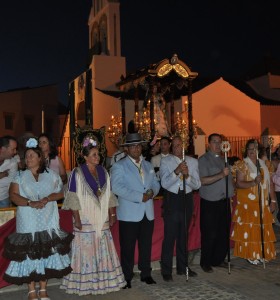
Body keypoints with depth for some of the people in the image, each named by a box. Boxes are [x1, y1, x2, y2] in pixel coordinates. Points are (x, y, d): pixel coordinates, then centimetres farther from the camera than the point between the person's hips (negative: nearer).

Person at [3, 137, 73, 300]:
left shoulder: (51, 174, 7)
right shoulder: (20, 176, 5)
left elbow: (60, 193, 4)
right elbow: (13, 195, -5)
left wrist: (47, 199, -15)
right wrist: (31, 203, -20)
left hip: (48, 222, 1)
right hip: (28, 222, -1)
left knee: (47, 253, 3)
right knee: (28, 253, -1)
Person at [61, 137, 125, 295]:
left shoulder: (103, 172, 8)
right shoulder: (77, 173, -7)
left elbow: (108, 195, 12)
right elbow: (73, 198, -9)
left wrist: (112, 214, 8)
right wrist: (77, 219, -14)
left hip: (102, 219, 5)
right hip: (85, 219, -5)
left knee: (102, 251, 9)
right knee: (86, 251, 0)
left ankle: (102, 281, 22)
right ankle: (85, 284, 12)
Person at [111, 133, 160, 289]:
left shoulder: (148, 165, 15)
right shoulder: (119, 166, -5)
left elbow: (156, 183, 16)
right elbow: (117, 187, -17)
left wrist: (152, 192, -9)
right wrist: (139, 197, -20)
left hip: (148, 213, 5)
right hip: (129, 214, -5)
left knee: (146, 246, 13)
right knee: (128, 248, 3)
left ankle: (146, 274, 28)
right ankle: (127, 278, 16)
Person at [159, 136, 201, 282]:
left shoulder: (193, 161, 6)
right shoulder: (165, 161, -4)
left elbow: (197, 185, 0)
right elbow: (164, 183, -15)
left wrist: (187, 175, -19)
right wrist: (177, 172, -28)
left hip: (187, 199, 4)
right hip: (171, 199, -4)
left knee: (183, 235, 16)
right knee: (169, 236, -2)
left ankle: (182, 267, 30)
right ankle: (166, 271, 11)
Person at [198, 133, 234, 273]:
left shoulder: (224, 159, 15)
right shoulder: (203, 159, -7)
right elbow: (203, 180, -19)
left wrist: (232, 196, 14)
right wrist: (221, 175, -27)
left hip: (224, 201, 7)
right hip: (210, 203, -7)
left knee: (224, 233, 12)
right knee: (209, 234, 0)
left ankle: (218, 260, 28)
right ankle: (205, 263, 16)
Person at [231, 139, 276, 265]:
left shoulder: (263, 164, 11)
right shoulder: (242, 164, -5)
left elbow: (269, 183, 11)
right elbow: (238, 184, -13)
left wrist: (273, 200, 6)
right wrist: (254, 182, -27)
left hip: (262, 203, 5)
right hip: (247, 203, -5)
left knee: (262, 228, 7)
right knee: (249, 228, 0)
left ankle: (260, 252, 22)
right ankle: (250, 254, 12)